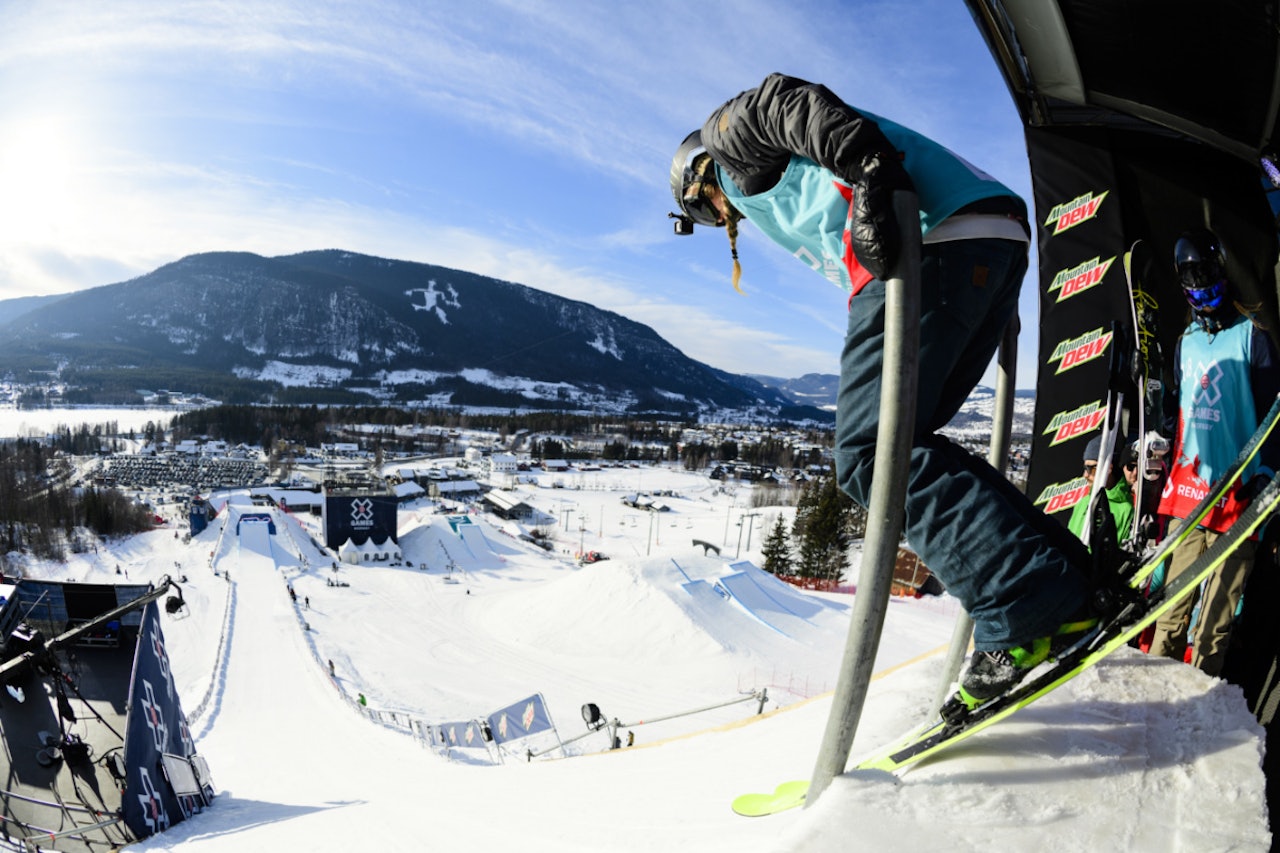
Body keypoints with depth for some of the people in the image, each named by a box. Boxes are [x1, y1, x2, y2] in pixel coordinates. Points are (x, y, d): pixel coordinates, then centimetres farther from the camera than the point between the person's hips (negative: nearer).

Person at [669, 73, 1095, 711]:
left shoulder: (731, 134, 18)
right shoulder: (777, 188, 40)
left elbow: (793, 103, -5)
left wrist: (868, 179, -23)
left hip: (930, 243, -9)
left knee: (870, 454, -12)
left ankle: (1027, 606, -19)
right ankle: (1064, 568, 5)